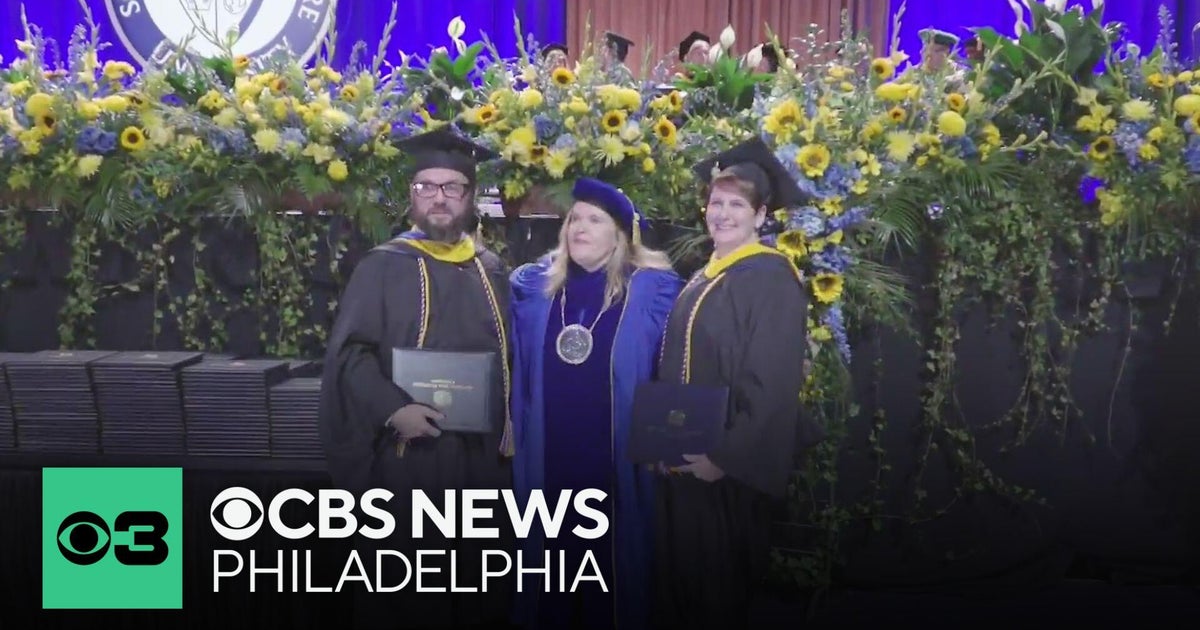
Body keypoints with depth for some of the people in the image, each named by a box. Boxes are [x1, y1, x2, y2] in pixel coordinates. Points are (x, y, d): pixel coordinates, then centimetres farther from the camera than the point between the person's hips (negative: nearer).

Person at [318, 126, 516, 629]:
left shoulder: (491, 271, 11)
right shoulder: (383, 266, -3)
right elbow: (348, 354, -9)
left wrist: (510, 431, 6)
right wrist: (392, 409, -23)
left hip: (483, 459, 5)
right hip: (408, 459, -4)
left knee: (481, 587, 13)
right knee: (404, 589, 5)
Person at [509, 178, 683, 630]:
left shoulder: (653, 291, -3)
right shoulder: (532, 286, 7)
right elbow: (515, 370, 13)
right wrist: (511, 428, 6)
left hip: (619, 461, -2)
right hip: (546, 460, 3)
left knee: (612, 561, 7)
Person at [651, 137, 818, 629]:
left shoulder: (771, 278, -15)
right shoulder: (702, 279, 12)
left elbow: (773, 385, -21)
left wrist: (727, 456, -22)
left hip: (729, 468, -8)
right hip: (682, 460, 8)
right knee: (682, 579, 17)